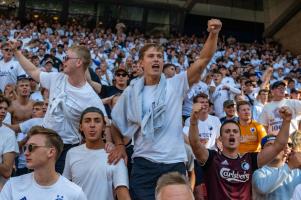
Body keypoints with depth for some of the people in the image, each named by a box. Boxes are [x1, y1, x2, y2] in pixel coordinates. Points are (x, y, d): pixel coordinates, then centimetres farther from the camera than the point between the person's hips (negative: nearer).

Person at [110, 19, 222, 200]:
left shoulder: (176, 85, 1)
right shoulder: (131, 92, 6)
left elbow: (204, 60, -8)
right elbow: (115, 122, 19)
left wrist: (213, 34, -20)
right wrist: (119, 145, 9)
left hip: (174, 163, 0)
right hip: (144, 164, 1)